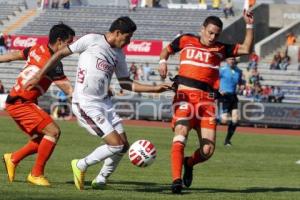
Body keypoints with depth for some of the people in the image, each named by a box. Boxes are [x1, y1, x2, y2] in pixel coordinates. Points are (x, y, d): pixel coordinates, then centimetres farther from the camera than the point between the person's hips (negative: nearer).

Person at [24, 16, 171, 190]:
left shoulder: (119, 54, 12)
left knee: (124, 145, 4)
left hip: (104, 102, 8)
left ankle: (101, 180, 21)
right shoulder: (92, 40, -8)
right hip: (86, 104, -8)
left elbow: (126, 83, 20)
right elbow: (60, 54, -2)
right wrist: (38, 77, -2)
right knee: (116, 145, -15)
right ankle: (81, 166, 4)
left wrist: (155, 89, 12)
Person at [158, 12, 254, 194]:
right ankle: (177, 179, -28)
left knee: (208, 150, -4)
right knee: (181, 134, -25)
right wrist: (163, 61, 7)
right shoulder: (186, 41, 13)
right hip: (185, 96, -2)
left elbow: (246, 49, 11)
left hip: (207, 101, 2)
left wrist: (250, 26, 5)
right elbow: (167, 50, 28)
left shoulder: (220, 49, 16)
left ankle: (189, 163, 29)